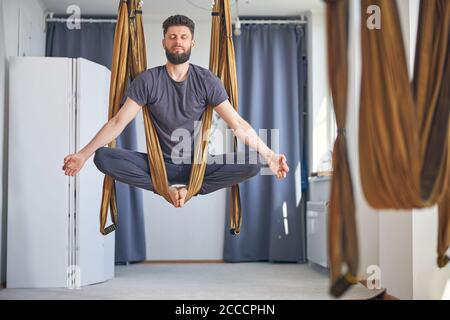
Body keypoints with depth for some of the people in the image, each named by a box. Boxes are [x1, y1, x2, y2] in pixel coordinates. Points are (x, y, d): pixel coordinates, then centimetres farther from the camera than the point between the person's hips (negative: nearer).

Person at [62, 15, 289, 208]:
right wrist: (83, 155, -10)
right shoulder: (147, 81, -3)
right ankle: (169, 188, -19)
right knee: (103, 158, -23)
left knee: (251, 163, -25)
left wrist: (269, 156, -17)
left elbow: (238, 124, -6)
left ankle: (189, 188, -16)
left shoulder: (206, 80, -4)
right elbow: (118, 121, -4)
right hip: (159, 164, 0)